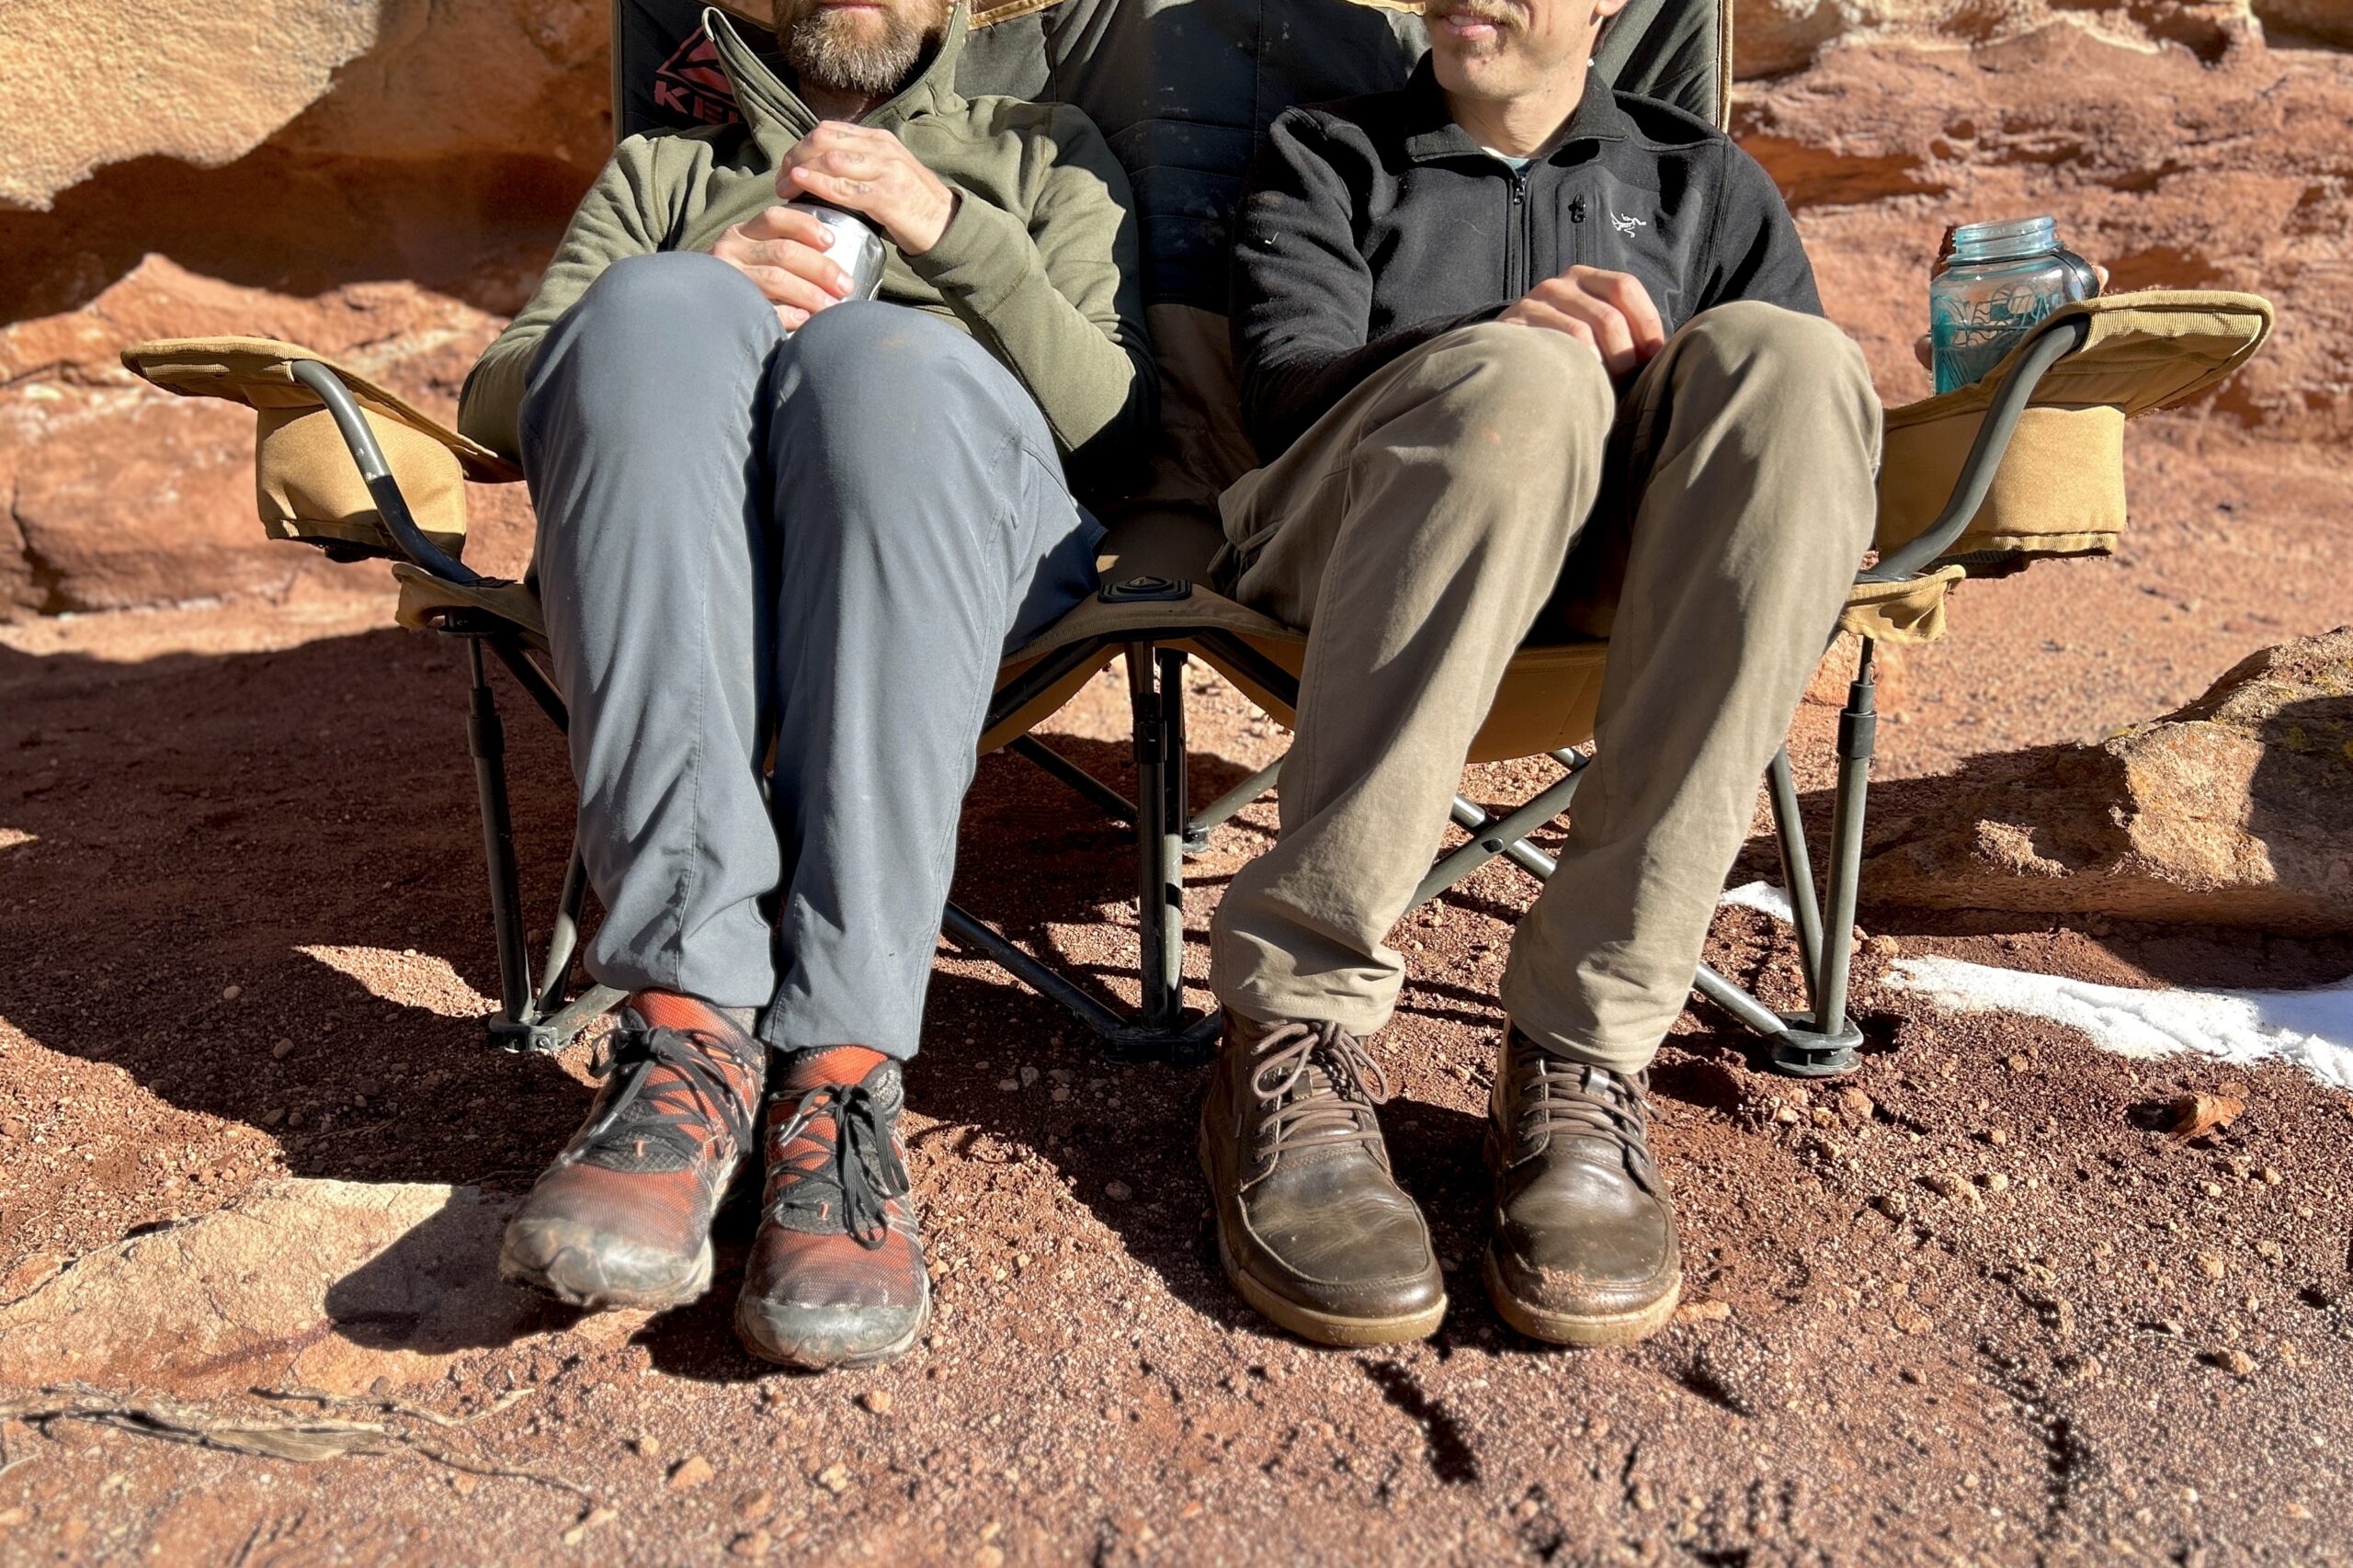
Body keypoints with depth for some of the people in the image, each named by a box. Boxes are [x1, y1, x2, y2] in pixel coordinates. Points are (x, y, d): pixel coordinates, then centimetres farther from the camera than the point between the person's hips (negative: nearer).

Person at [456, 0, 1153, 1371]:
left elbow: (1112, 419, 12)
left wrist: (950, 226, -1)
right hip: (673, 519, 2)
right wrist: (700, 297, -2)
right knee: (655, 304, -30)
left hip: (966, 521, -1)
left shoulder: (1046, 154, 30)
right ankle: (695, 1019, -40)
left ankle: (839, 1070, -41)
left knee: (886, 350, -34)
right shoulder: (661, 169, 35)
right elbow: (494, 395, 17)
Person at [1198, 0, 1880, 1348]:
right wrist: (1503, 339, -17)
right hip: (1355, 551, -1)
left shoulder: (1708, 183, 29)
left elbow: (1813, 427, 12)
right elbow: (1285, 384, 3)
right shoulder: (1327, 159, 25)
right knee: (1523, 375, -32)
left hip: (1619, 573, 2)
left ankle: (1583, 1059, -34)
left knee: (1784, 358, -27)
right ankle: (1295, 1042, -36)